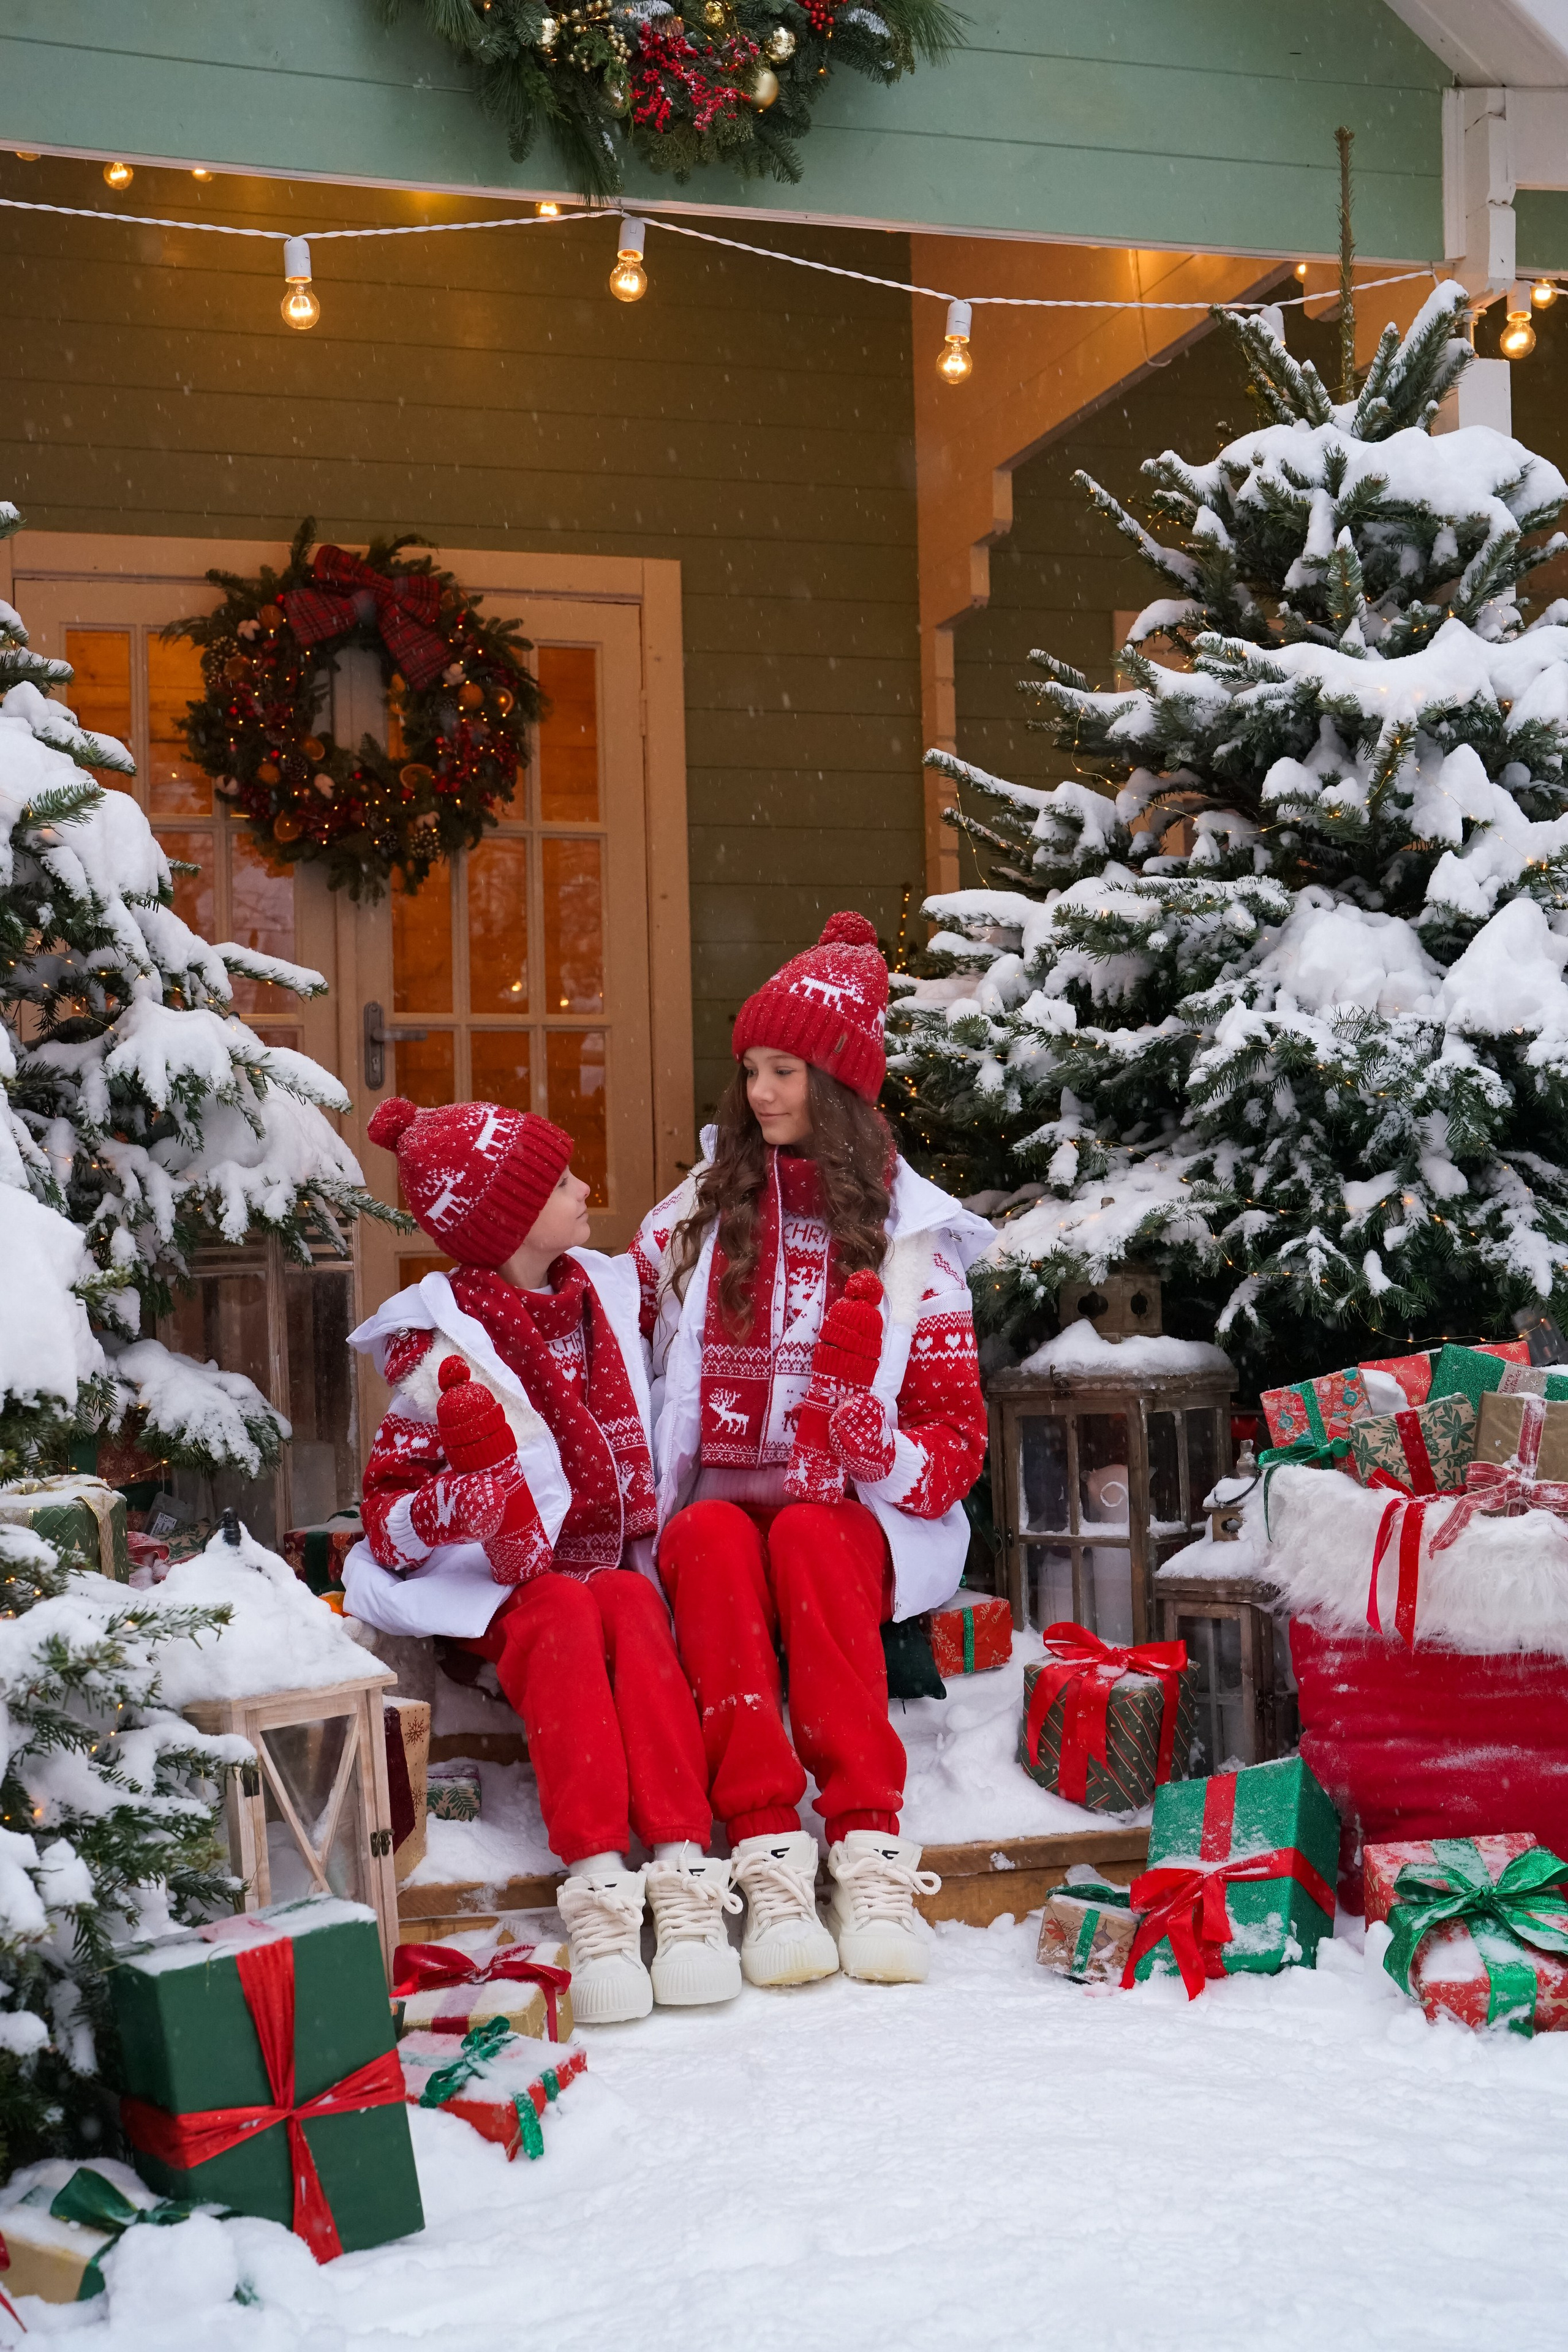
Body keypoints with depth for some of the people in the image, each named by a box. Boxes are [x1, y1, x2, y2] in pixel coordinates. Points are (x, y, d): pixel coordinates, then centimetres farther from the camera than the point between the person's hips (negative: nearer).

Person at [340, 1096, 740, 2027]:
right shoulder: (444, 1352, -4)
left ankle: (686, 1878, -39)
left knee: (634, 1610, -31)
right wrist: (472, 1483, -28)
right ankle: (598, 1887, -41)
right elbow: (390, 1523, -8)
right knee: (567, 1615, -35)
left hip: (620, 1562, 3)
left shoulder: (608, 1296, 11)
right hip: (506, 1588, -3)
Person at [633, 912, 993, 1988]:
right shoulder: (693, 1219, 14)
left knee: (807, 1535, -35)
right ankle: (769, 1855, -42)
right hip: (714, 1498, 1)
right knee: (717, 1540, -33)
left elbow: (958, 1432, 5)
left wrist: (887, 1458, -17)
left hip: (851, 1515, -1)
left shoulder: (908, 1234, 9)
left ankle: (869, 1851, -41)